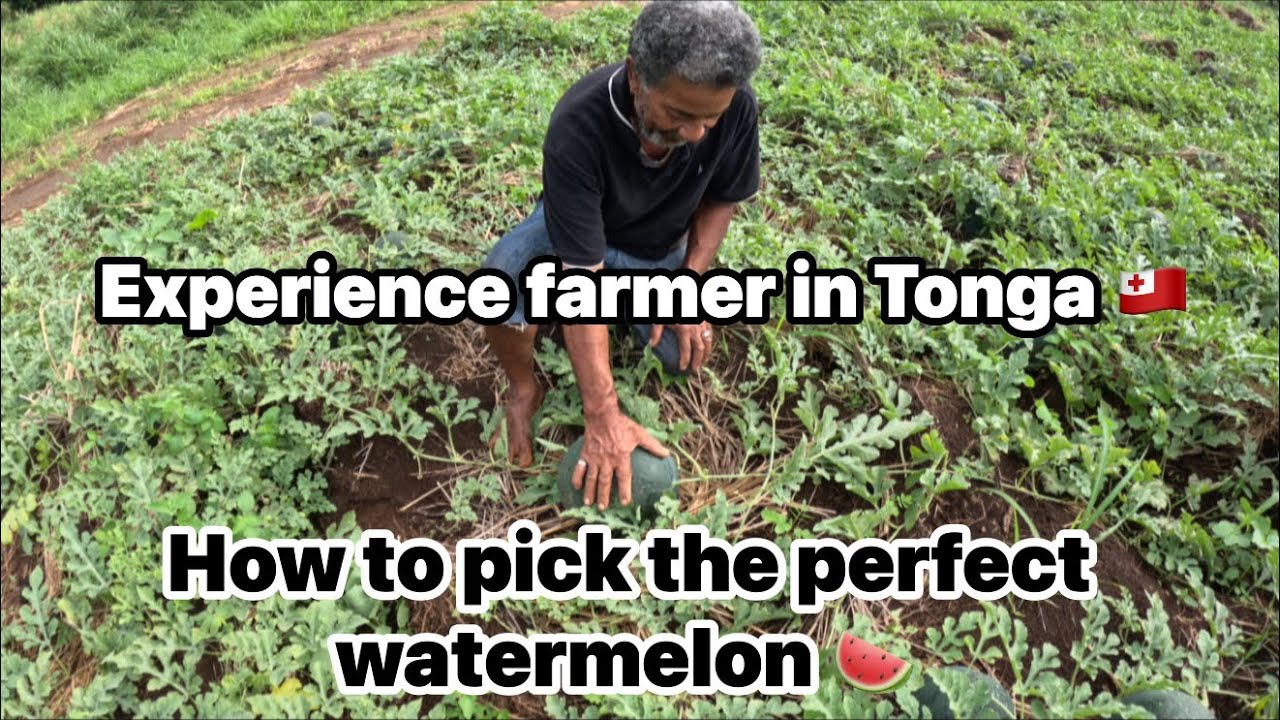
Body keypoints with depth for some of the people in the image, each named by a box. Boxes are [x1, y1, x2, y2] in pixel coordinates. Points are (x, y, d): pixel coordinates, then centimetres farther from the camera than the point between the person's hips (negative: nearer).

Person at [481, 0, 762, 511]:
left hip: (661, 248, 4)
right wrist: (602, 416, -45)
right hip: (576, 224, -3)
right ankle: (523, 390, -3)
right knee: (501, 280, -34)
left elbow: (720, 199, -7)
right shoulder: (577, 128, -40)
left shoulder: (735, 108, -29)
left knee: (686, 357, -10)